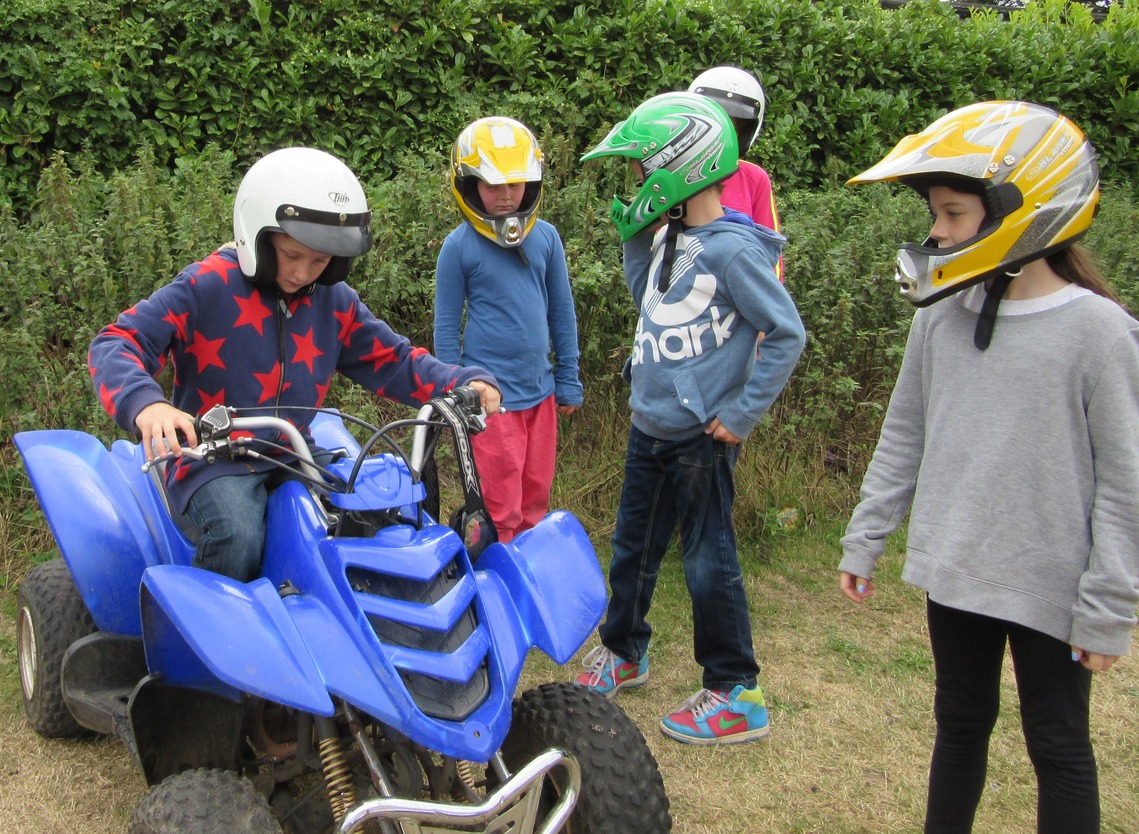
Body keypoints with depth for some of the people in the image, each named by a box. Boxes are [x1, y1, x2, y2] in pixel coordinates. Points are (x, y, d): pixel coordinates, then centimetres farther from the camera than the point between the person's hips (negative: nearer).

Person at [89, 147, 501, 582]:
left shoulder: (335, 301, 6)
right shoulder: (206, 286, -12)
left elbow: (391, 361, 9)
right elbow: (117, 344, -17)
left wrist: (465, 383, -9)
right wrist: (145, 404, -40)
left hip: (294, 457, 5)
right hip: (213, 460, -5)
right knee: (239, 540, -33)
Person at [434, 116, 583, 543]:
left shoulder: (546, 237, 3)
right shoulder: (459, 246, -7)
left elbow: (562, 312, 11)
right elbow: (446, 327, -2)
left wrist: (568, 381, 11)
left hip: (541, 392, 4)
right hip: (491, 397, -4)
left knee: (535, 505, 16)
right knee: (502, 513, 1)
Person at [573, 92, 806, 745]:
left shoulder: (730, 249, -18)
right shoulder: (668, 237, 6)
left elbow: (787, 333, -17)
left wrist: (742, 414, -15)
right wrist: (635, 239, 8)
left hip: (700, 439, -8)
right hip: (650, 426, 8)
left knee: (709, 562, 2)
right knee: (633, 546, 20)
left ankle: (737, 696, 18)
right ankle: (624, 652, 41)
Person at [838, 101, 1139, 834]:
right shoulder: (941, 316, 1)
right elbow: (904, 437, 9)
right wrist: (865, 541, 10)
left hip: (1049, 587, -4)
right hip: (954, 572, 5)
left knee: (1059, 746, 12)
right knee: (961, 722, 21)